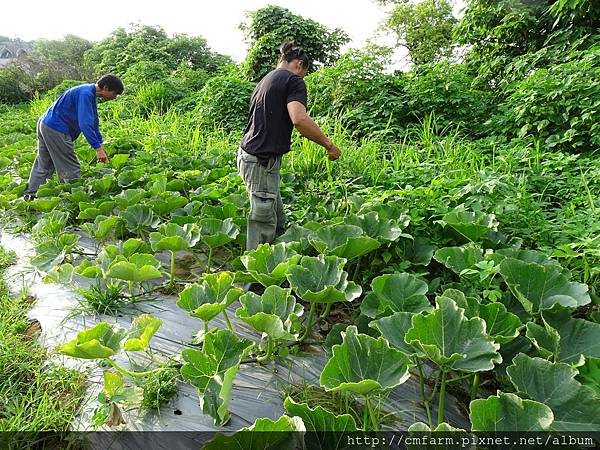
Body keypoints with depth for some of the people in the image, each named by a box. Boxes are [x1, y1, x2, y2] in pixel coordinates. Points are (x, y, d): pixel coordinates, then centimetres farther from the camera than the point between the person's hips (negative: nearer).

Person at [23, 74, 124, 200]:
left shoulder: (90, 95, 13)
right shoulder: (85, 94, -19)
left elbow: (93, 121, 20)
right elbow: (84, 123, -28)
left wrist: (100, 144, 19)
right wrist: (98, 148, -31)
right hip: (55, 129, -11)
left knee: (42, 165, 17)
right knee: (71, 169, -3)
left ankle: (30, 196, 24)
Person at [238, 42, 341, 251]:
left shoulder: (266, 79, 21)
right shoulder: (293, 80, -6)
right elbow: (299, 119, -23)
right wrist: (329, 144, -14)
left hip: (248, 154, 10)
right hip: (261, 160, -9)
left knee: (278, 220, 16)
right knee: (263, 225, -2)